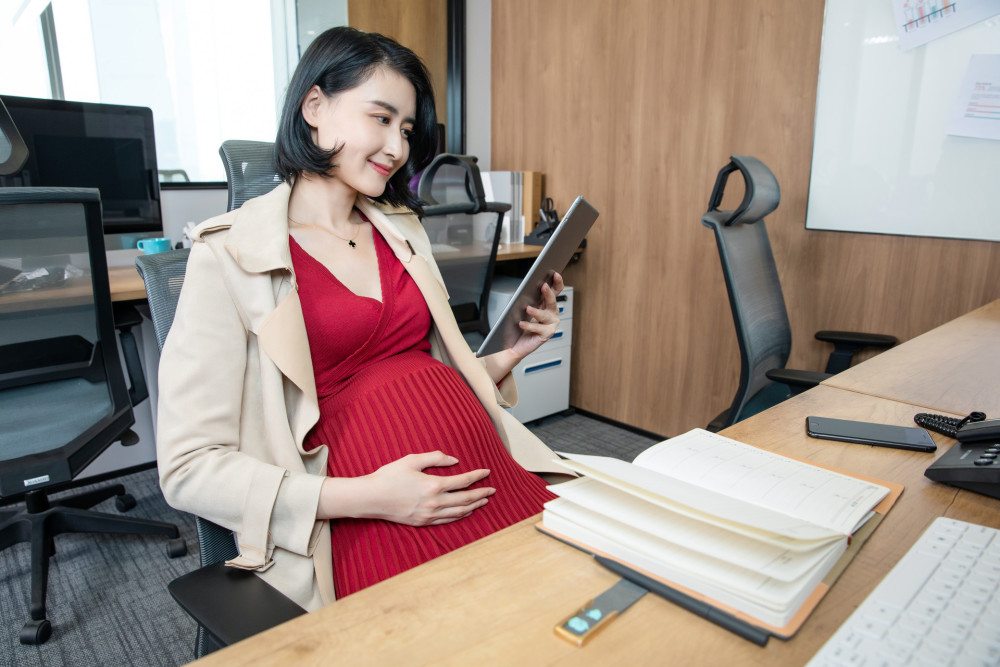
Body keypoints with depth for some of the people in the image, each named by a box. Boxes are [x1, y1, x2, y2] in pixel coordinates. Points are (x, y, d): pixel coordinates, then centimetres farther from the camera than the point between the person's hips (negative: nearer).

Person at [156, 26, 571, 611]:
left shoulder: (403, 230, 17)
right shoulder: (230, 254, -2)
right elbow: (189, 467, -6)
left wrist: (507, 355, 3)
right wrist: (364, 497, -16)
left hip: (491, 480, 6)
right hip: (370, 523, -6)